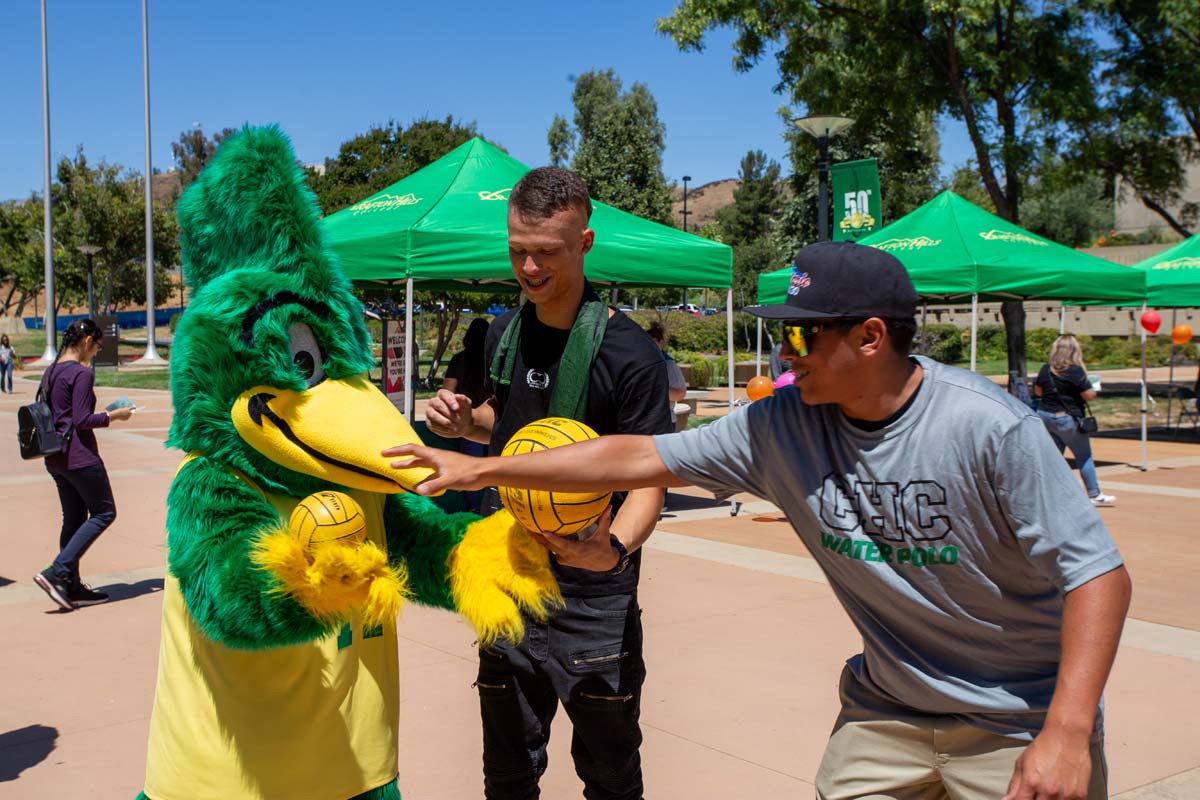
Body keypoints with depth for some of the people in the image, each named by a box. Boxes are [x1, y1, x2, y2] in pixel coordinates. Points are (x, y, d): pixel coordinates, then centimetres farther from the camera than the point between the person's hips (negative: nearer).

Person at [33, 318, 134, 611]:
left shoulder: (51, 372, 13)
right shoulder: (82, 373, -14)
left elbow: (51, 414, 17)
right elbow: (82, 420, -19)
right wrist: (113, 415, -6)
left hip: (55, 458, 9)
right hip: (79, 456, -9)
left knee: (73, 518, 13)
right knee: (103, 512, 1)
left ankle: (72, 587, 14)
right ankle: (56, 572, -8)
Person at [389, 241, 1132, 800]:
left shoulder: (989, 428, -22)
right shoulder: (785, 427, -10)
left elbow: (1098, 572, -19)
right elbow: (642, 458, -6)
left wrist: (1067, 732, -28)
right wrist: (482, 468, -5)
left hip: (1020, 724, -4)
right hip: (887, 711, 4)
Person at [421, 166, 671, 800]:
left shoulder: (627, 352, -15)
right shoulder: (506, 333, 5)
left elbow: (648, 477, -17)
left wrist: (615, 548, -37)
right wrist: (463, 422, 0)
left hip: (592, 599, -5)